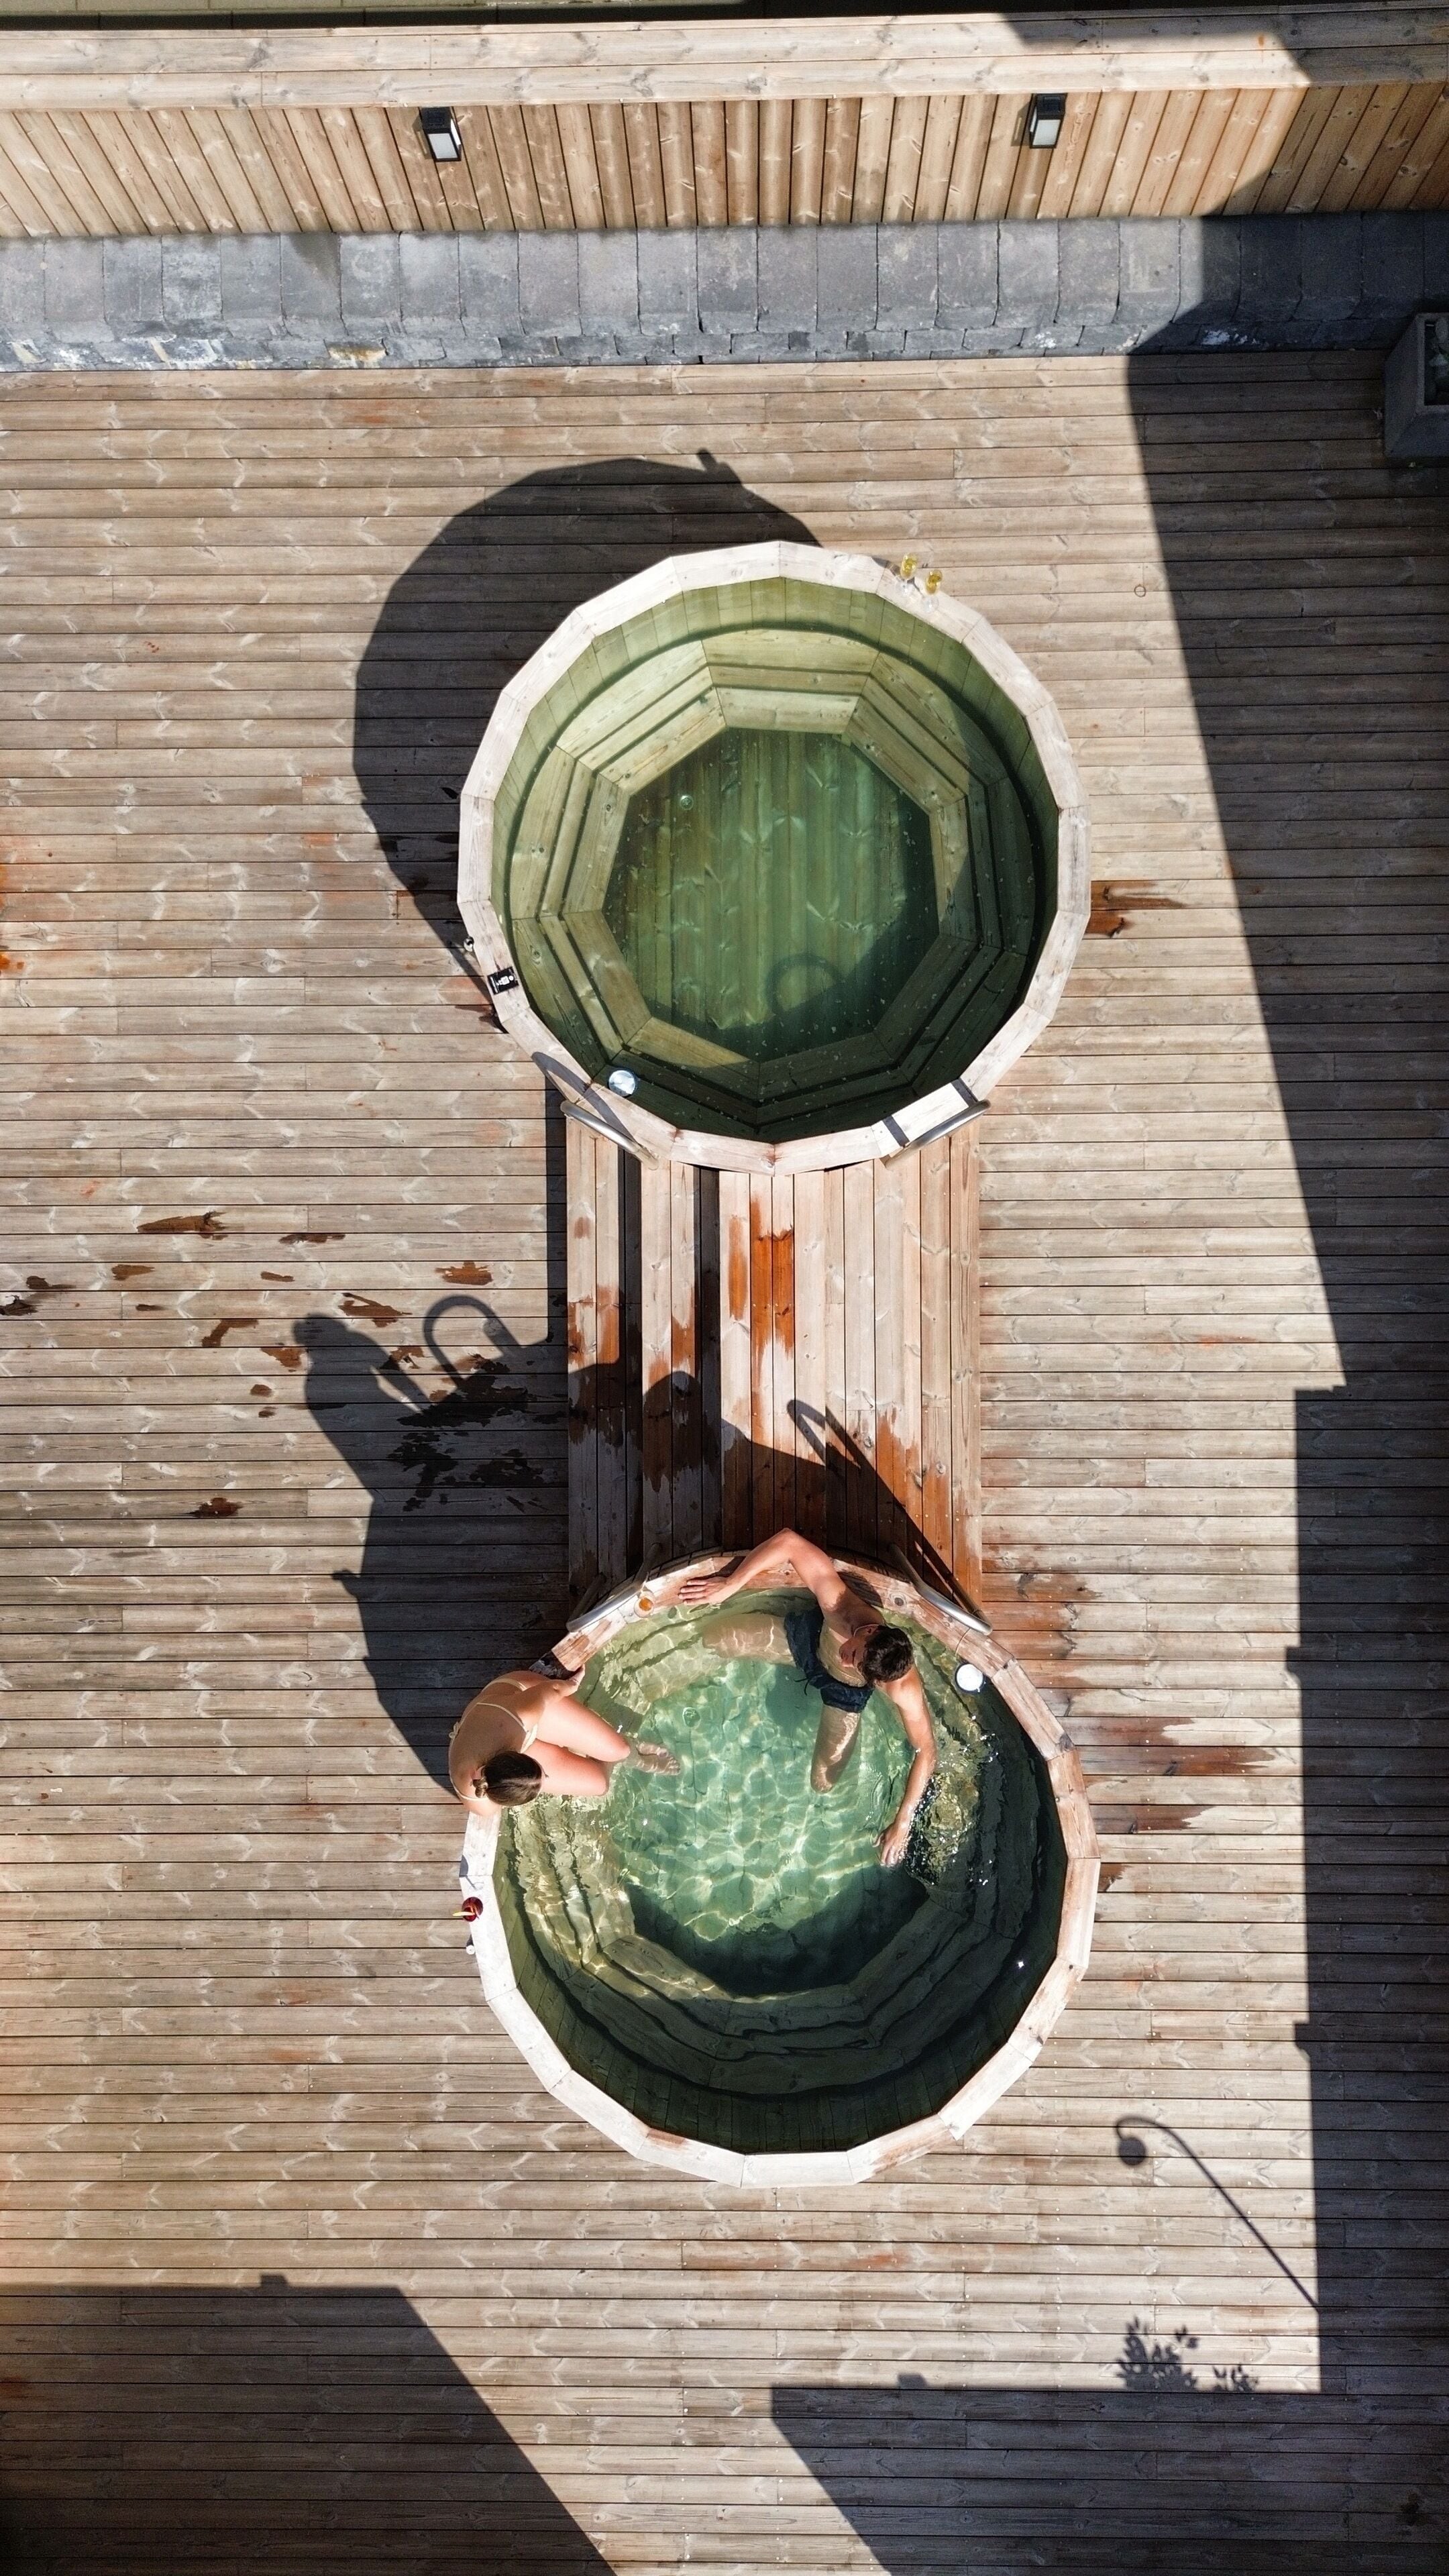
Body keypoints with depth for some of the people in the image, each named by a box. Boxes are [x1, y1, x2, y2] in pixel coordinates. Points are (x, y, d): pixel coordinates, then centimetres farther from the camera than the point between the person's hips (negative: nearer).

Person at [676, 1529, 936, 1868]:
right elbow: (788, 1541, -45)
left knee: (823, 1784, 5)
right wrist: (729, 1586, -41)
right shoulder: (841, 1606, -46)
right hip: (806, 1635, 1)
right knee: (714, 1638, -3)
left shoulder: (904, 1688, -45)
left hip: (844, 1692, -1)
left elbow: (926, 1752, -32)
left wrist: (902, 1824, -29)